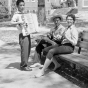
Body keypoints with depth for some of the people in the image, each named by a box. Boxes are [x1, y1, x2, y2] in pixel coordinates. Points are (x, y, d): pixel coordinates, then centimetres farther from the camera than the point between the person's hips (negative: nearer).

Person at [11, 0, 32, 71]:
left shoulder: (24, 14, 15)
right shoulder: (16, 14, -7)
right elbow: (12, 22, -21)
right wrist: (19, 22, -35)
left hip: (28, 34, 8)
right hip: (23, 35, -7)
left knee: (28, 50, 10)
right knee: (24, 50, -7)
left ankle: (25, 64, 22)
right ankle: (24, 66, 1)